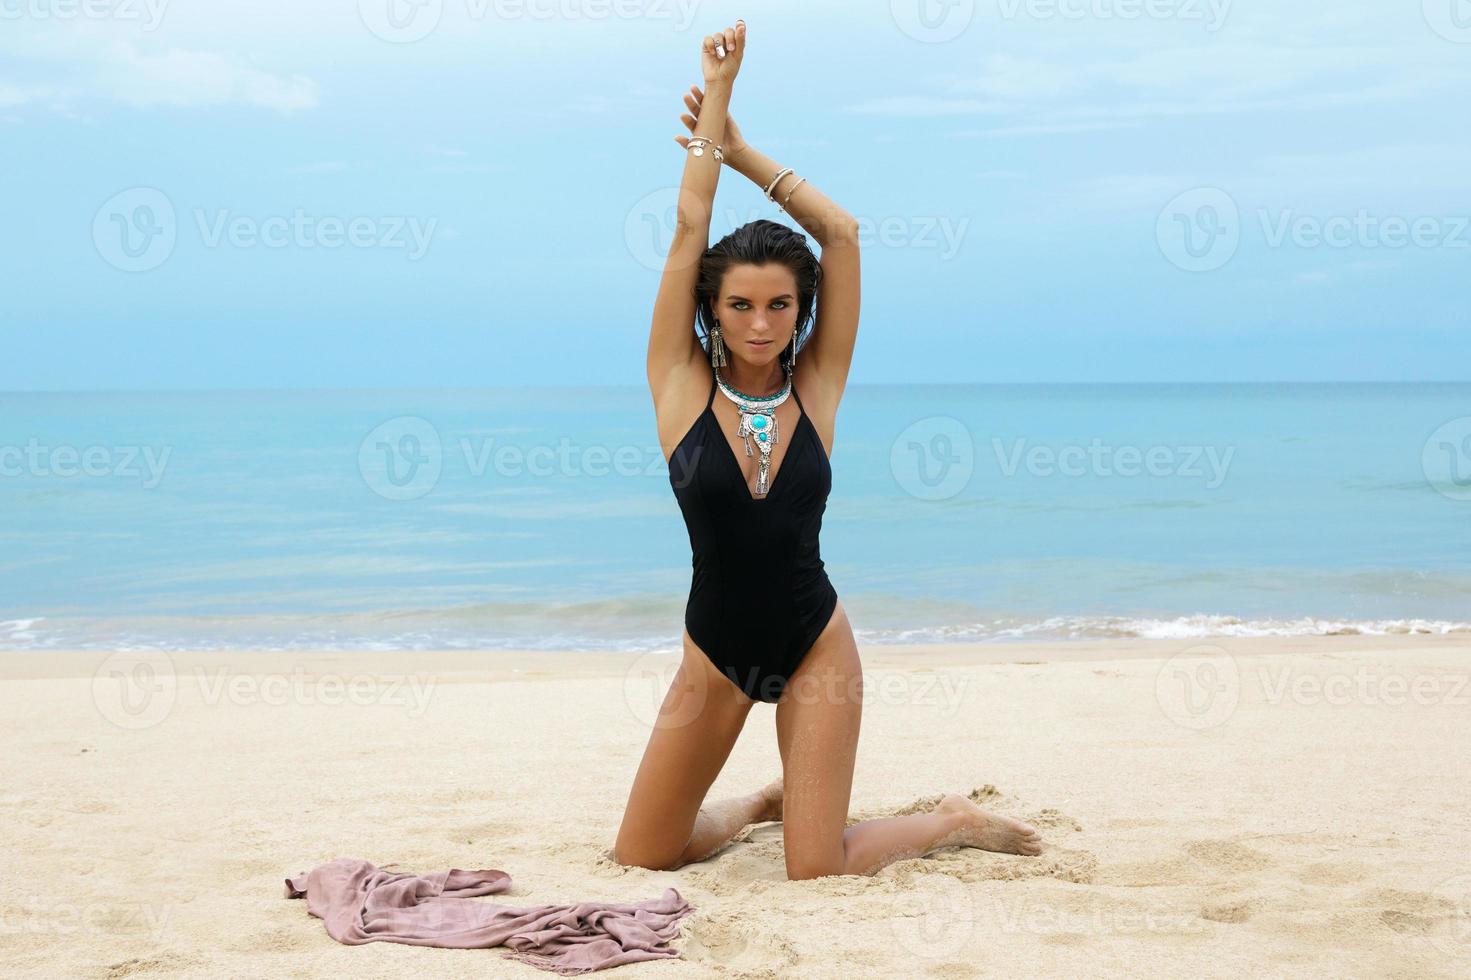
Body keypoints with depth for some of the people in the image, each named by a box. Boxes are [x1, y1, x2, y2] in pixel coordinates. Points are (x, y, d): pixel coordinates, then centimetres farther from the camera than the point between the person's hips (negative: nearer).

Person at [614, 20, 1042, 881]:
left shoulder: (816, 387, -5)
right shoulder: (682, 386, -6)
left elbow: (842, 232, -9)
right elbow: (691, 226, -10)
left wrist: (741, 149, -3)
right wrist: (716, 93, -4)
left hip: (815, 641, -1)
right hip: (714, 650, 1)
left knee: (819, 870, -8)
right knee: (641, 857, 4)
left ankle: (956, 821, 21)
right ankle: (763, 802, 34)